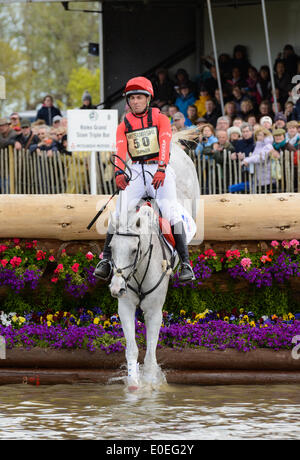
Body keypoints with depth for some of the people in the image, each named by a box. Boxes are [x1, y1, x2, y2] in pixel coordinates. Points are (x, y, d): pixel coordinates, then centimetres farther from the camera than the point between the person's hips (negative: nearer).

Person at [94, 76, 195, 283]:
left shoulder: (160, 119, 5)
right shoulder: (124, 126, 12)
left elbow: (164, 143, -10)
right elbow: (120, 150, -3)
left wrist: (161, 169, -27)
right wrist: (119, 172, -23)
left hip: (159, 170, -3)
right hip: (135, 171, 3)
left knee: (170, 211, -20)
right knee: (120, 213, -14)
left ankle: (185, 263, -21)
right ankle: (106, 260, -11)